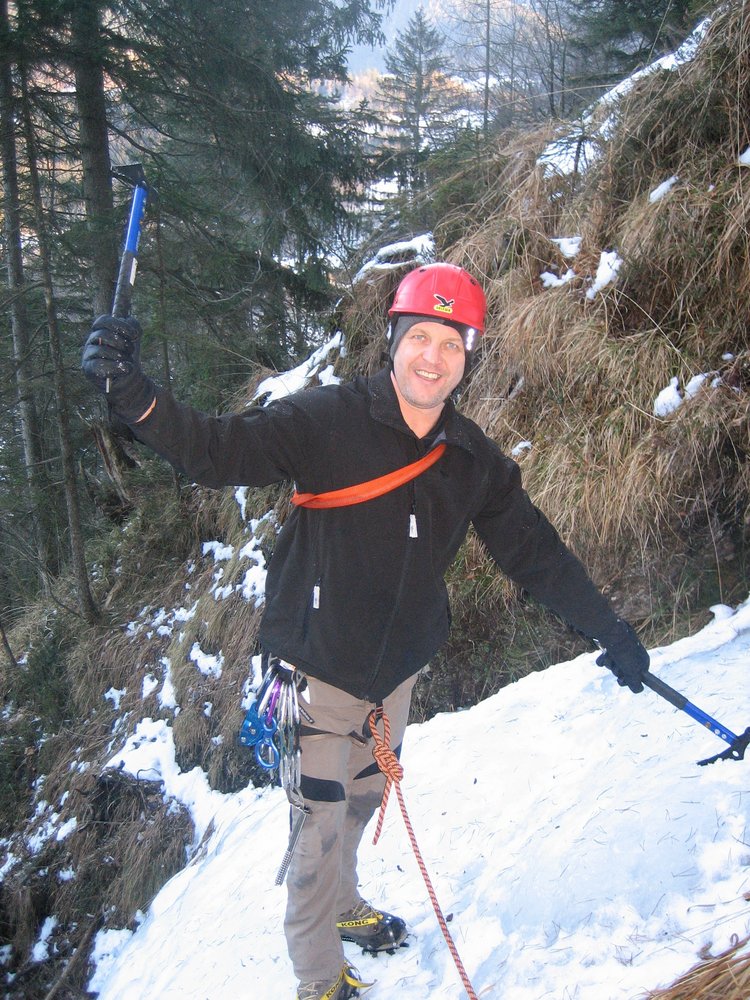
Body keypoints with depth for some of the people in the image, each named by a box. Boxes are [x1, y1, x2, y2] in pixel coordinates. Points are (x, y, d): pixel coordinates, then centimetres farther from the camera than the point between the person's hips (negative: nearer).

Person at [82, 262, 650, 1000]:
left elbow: (534, 552, 4)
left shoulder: (475, 462, -4)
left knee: (362, 802, 25)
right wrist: (131, 394, -41)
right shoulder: (328, 420, -20)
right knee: (318, 829, 2)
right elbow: (220, 451, -24)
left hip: (395, 670, 5)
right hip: (316, 669, -5)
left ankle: (341, 906, 54)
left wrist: (610, 632, 8)